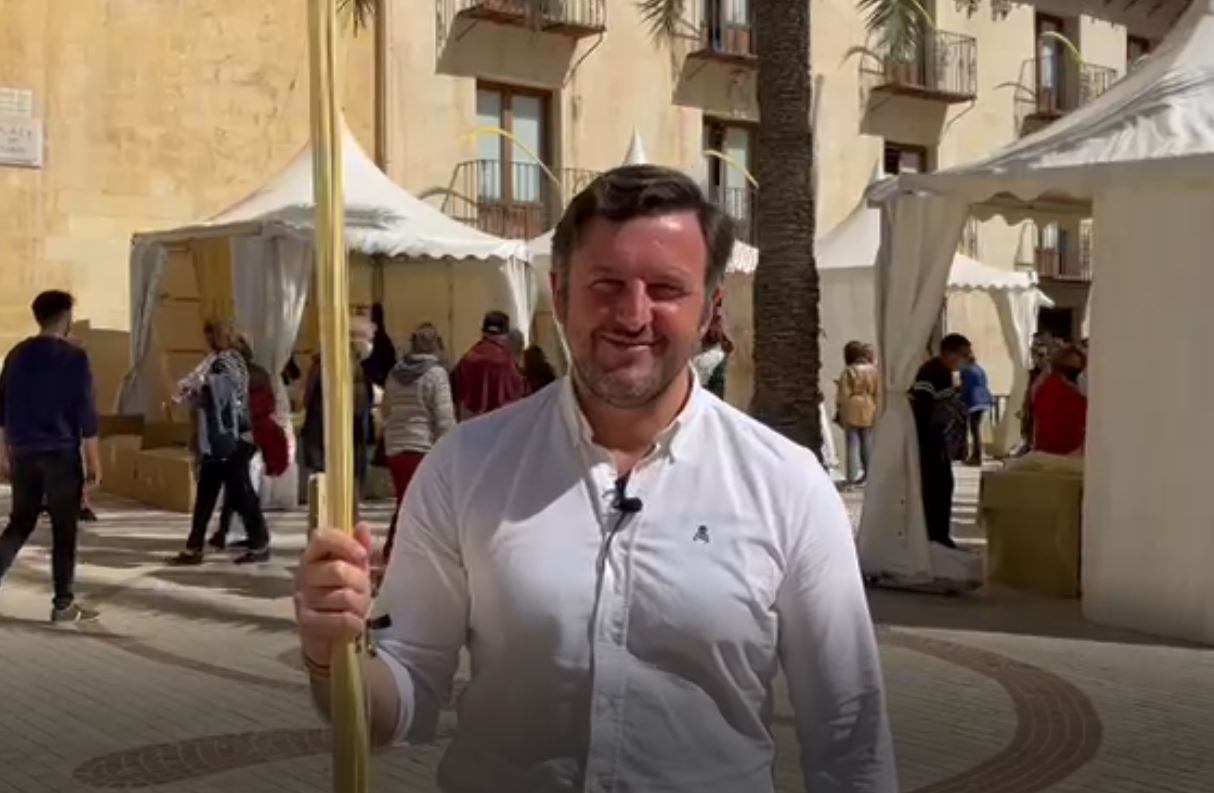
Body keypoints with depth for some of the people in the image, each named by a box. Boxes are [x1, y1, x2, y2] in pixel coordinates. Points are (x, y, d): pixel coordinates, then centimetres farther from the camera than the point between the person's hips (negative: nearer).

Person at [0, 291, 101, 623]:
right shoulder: (74, 358, -9)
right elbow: (85, 414, -11)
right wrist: (94, 462, -6)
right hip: (62, 453, -5)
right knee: (64, 530, 3)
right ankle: (63, 604, 6)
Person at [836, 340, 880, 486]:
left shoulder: (848, 372, -9)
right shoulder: (874, 371, 2)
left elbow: (843, 394, -10)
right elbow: (878, 394, 4)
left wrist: (841, 413, -3)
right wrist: (877, 410, 11)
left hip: (852, 411, -3)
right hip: (869, 411, 3)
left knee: (853, 443, 0)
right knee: (868, 443, 10)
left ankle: (853, 475, -2)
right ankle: (870, 473, 13)